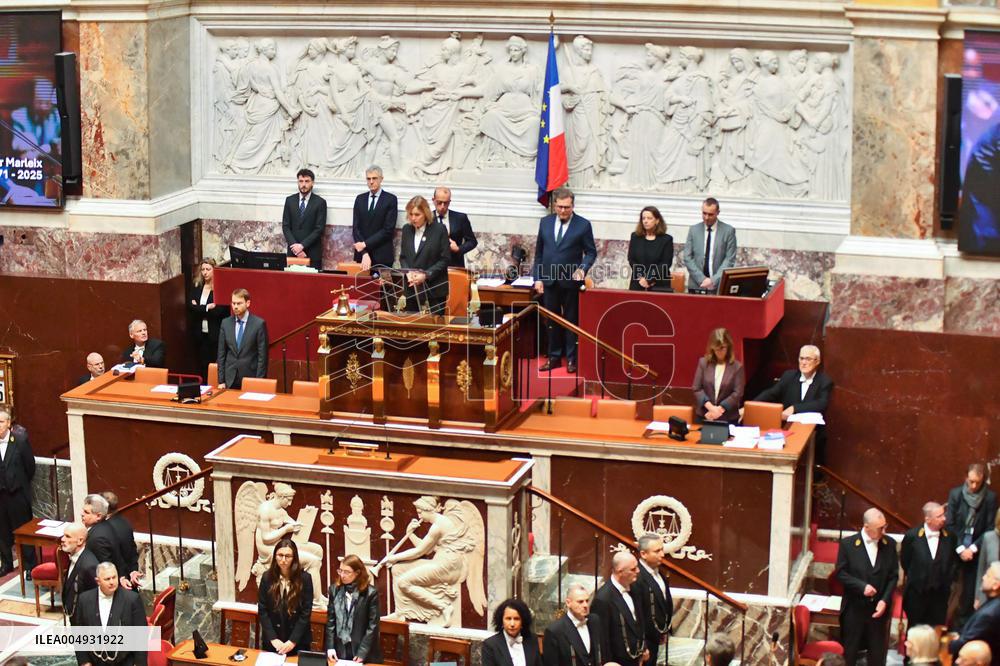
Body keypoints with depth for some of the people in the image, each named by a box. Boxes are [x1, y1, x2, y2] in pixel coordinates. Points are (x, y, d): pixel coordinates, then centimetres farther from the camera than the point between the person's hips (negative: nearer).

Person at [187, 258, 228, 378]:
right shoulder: (196, 287, 7)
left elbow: (221, 311, -17)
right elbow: (190, 307, -2)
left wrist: (199, 308, -9)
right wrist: (208, 307, -13)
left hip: (216, 334, -5)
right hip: (201, 333, 5)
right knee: (203, 366, 7)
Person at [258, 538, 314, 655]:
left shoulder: (304, 578, -7)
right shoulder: (267, 577, -3)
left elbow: (306, 612, -8)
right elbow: (262, 610, -4)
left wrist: (293, 641, -16)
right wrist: (273, 638, -13)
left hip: (298, 640, -1)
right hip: (271, 641, 1)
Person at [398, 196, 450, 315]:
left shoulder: (439, 230, -6)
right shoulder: (406, 230, 8)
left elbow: (445, 259, -7)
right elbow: (402, 257, 13)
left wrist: (426, 275, -16)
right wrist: (408, 272, -7)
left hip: (434, 290, -4)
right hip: (411, 289, 4)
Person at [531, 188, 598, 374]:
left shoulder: (583, 225, -4)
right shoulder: (545, 222, 7)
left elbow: (591, 252, 0)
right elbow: (539, 252, 10)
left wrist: (582, 269, -19)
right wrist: (538, 278, 5)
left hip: (571, 281, -3)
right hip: (549, 280, 3)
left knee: (572, 321, 5)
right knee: (552, 321, 9)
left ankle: (571, 358, 12)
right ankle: (554, 357, 18)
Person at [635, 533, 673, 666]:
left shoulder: (658, 574, 6)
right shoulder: (638, 578, -24)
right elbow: (640, 614, -22)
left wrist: (666, 631, 11)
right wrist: (658, 635, -11)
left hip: (656, 638, 8)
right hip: (645, 641, -8)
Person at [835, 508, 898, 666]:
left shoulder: (889, 544, -1)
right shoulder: (848, 544, -8)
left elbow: (893, 575, 2)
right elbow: (841, 573, -6)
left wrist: (885, 600, -9)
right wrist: (862, 586, -19)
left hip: (878, 608, 2)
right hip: (854, 608, -2)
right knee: (849, 653, 8)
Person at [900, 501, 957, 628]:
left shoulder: (950, 537, -4)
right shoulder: (912, 536, -10)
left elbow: (954, 561, 9)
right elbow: (904, 561, 3)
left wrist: (947, 580, 6)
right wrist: (915, 578, 7)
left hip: (940, 594, 1)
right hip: (916, 593, -1)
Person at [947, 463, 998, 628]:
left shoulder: (990, 498, -5)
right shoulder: (955, 494, -3)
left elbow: (990, 528, -3)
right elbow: (950, 524, -2)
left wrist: (973, 548, -10)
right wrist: (960, 548, -8)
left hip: (975, 552, 0)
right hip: (955, 550, 1)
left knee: (970, 591, 1)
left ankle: (963, 625, 12)